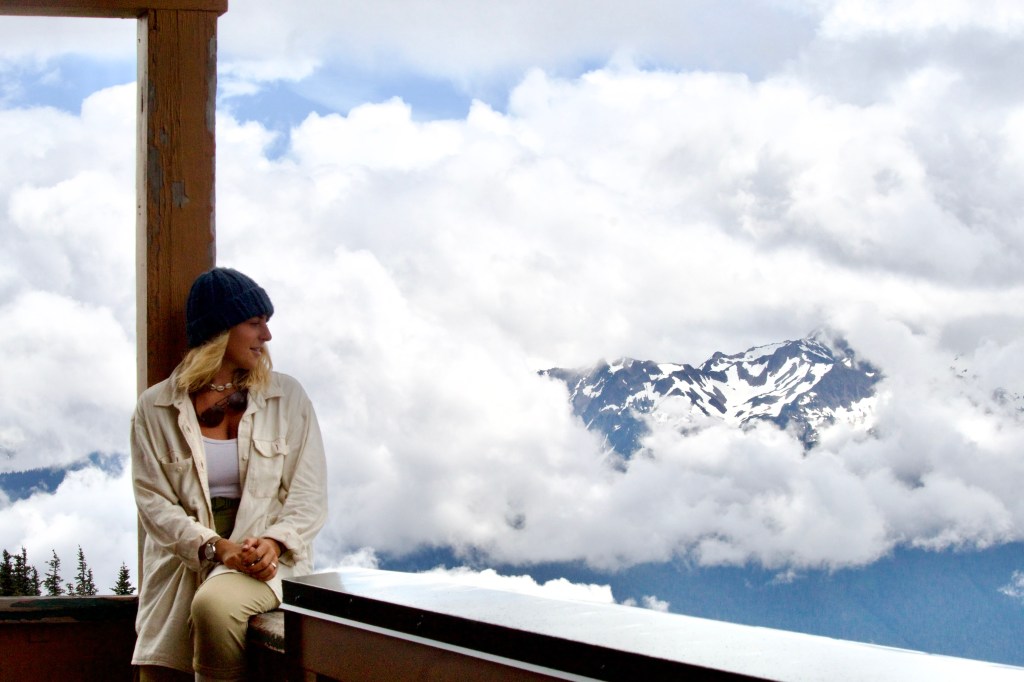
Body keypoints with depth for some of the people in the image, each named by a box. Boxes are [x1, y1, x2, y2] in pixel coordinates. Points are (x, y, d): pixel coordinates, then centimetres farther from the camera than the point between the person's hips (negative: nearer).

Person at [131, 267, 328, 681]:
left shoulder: (288, 398, 8)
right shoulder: (155, 408, 6)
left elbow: (310, 494, 3)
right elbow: (153, 500, -1)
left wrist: (274, 542, -17)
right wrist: (216, 547, -17)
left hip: (267, 558, -1)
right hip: (184, 565, 1)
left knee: (215, 603, -34)